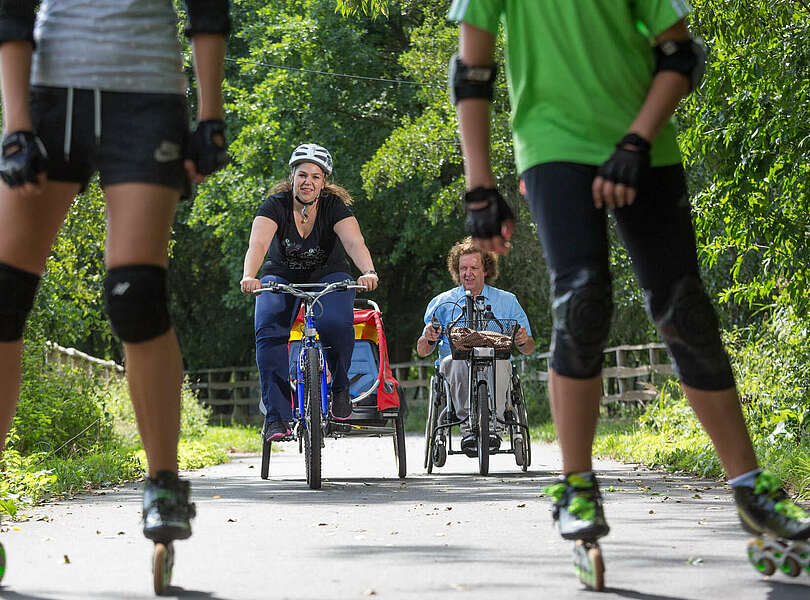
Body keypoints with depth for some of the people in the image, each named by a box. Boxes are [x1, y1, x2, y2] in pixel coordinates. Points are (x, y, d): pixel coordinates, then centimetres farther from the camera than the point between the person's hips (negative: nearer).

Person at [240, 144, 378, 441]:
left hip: (328, 276, 0)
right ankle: (276, 417, -26)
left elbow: (355, 243, -33)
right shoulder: (276, 205, -17)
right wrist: (249, 276, -54)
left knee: (336, 324, -32)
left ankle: (340, 389, -6)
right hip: (282, 277, 0)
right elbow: (258, 243, -34)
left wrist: (369, 272, -54)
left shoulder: (335, 206, -16)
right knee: (269, 332, -27)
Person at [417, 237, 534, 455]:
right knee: (458, 361, -35)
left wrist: (523, 340, -9)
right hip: (454, 365, 0)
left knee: (498, 361, -35)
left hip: (496, 365, 0)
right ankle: (467, 427, -43)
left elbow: (528, 349, 16)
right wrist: (429, 339, -11)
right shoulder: (442, 303, 17)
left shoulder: (507, 301, 17)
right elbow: (422, 351, 13)